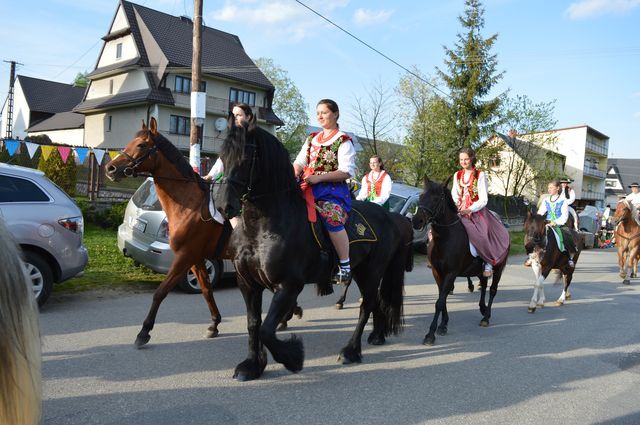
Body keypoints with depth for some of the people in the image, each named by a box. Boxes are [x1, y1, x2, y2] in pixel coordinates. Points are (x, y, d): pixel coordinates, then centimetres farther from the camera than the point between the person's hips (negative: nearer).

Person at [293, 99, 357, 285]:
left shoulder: (343, 141, 2)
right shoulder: (311, 139, 21)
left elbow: (346, 172, -9)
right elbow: (299, 162, 15)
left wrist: (318, 177, -18)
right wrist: (293, 175, -9)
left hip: (331, 188, -7)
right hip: (307, 187, 7)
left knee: (332, 217, -32)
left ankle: (345, 266, -23)